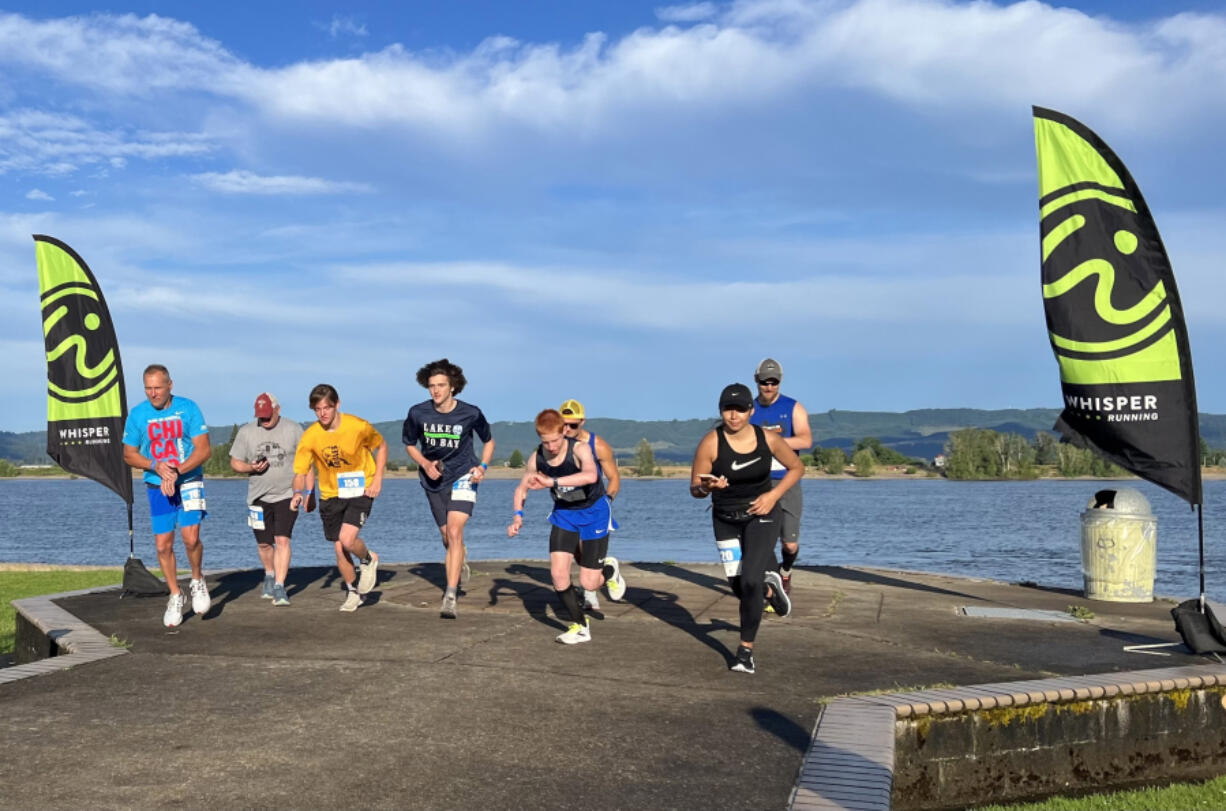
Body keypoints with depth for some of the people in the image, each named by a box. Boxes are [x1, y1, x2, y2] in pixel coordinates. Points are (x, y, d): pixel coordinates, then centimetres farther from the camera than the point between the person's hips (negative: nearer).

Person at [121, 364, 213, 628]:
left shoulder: (188, 408, -7)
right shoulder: (137, 415, -2)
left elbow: (204, 449, -8)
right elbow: (129, 454, 5)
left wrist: (177, 471, -20)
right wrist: (156, 466, -13)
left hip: (189, 482, -2)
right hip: (157, 487, 2)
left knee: (190, 538, -16)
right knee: (163, 545, 2)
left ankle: (197, 581, 11)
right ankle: (175, 596, 19)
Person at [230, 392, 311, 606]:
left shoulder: (293, 430, -2)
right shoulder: (246, 432, 2)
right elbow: (235, 462, 8)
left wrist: (309, 492, -3)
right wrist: (250, 468, -14)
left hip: (286, 495, -3)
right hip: (259, 497, 3)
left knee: (282, 540, -14)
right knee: (264, 543, 10)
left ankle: (279, 588, -12)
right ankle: (269, 575, 37)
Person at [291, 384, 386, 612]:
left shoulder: (359, 427, -15)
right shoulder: (309, 437, -12)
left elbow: (381, 446, 3)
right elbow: (300, 472, -8)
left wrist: (378, 478, -6)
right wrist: (298, 493, -29)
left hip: (360, 491, -3)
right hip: (330, 495, 3)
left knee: (347, 539, -22)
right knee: (339, 550, 6)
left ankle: (369, 560, 12)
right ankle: (353, 591, 30)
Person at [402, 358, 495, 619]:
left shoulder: (470, 413, -13)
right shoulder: (418, 413, -10)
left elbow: (488, 441, 6)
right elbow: (409, 444, 7)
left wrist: (483, 466, -9)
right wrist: (425, 464, -11)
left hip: (463, 476, -3)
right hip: (434, 480, 3)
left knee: (454, 532, -20)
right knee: (448, 539, 13)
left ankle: (450, 597, -22)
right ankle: (461, 559, 51)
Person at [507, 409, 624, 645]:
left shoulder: (579, 449, -28)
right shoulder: (537, 458, -13)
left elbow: (591, 476, -50)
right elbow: (521, 488, 3)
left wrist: (552, 482, -54)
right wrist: (517, 516, -15)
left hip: (593, 512, -4)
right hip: (564, 513, 4)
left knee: (588, 583, -4)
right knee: (558, 572, -9)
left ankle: (610, 570, 33)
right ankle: (580, 626, 10)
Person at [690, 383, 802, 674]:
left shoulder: (768, 439, -13)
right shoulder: (711, 443, -18)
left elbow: (797, 467, 3)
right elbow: (694, 489, -12)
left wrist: (773, 495, -11)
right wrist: (709, 486, -35)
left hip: (761, 515, -1)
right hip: (725, 519, 1)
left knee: (750, 581, -16)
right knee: (738, 586, 9)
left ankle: (746, 649, 3)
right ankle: (770, 589, 47)